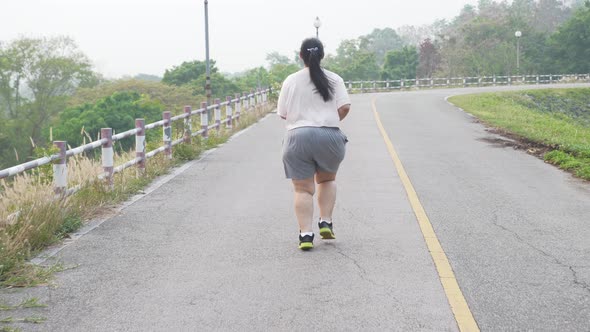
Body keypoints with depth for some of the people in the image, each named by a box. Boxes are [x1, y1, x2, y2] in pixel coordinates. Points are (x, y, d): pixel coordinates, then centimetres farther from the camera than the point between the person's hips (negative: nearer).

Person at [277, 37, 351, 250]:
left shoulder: (291, 81, 5)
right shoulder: (334, 79, 4)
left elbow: (283, 113, 6)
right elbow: (345, 107, -3)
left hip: (297, 138, 0)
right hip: (329, 138, 1)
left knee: (303, 189, 5)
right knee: (327, 179, 24)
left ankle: (306, 234, -5)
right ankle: (325, 223, 13)